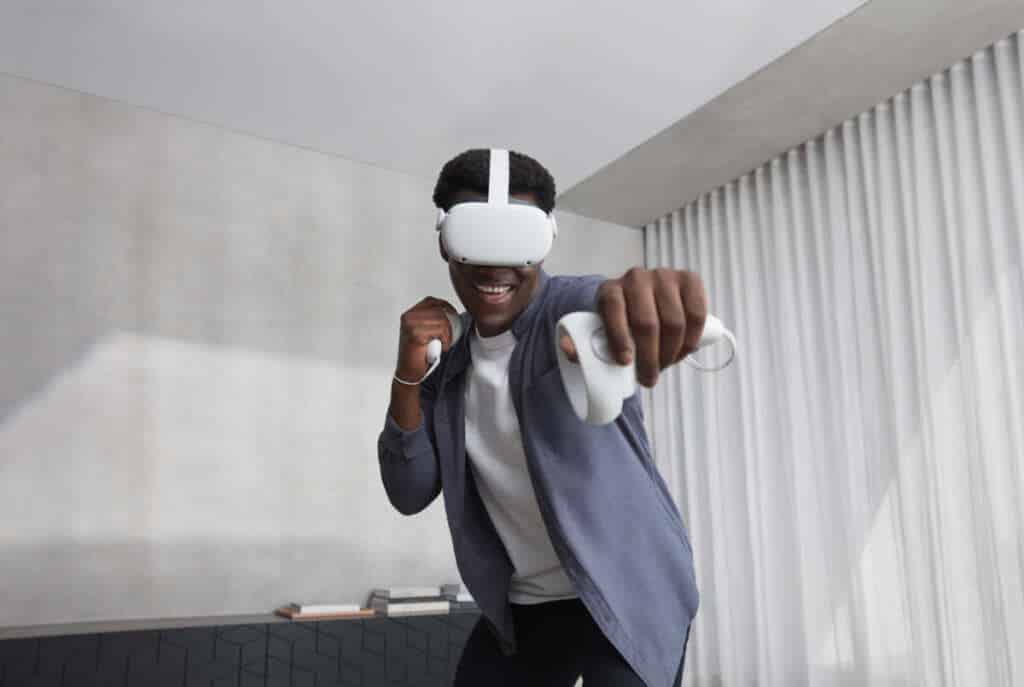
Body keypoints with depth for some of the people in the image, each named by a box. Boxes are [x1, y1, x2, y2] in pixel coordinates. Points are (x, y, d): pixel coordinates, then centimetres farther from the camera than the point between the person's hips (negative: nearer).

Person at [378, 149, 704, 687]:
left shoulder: (574, 306, -17)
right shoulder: (446, 355, 0)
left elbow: (605, 305, -42)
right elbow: (410, 495, -3)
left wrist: (645, 301, -66)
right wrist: (407, 376, -18)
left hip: (628, 591, -4)